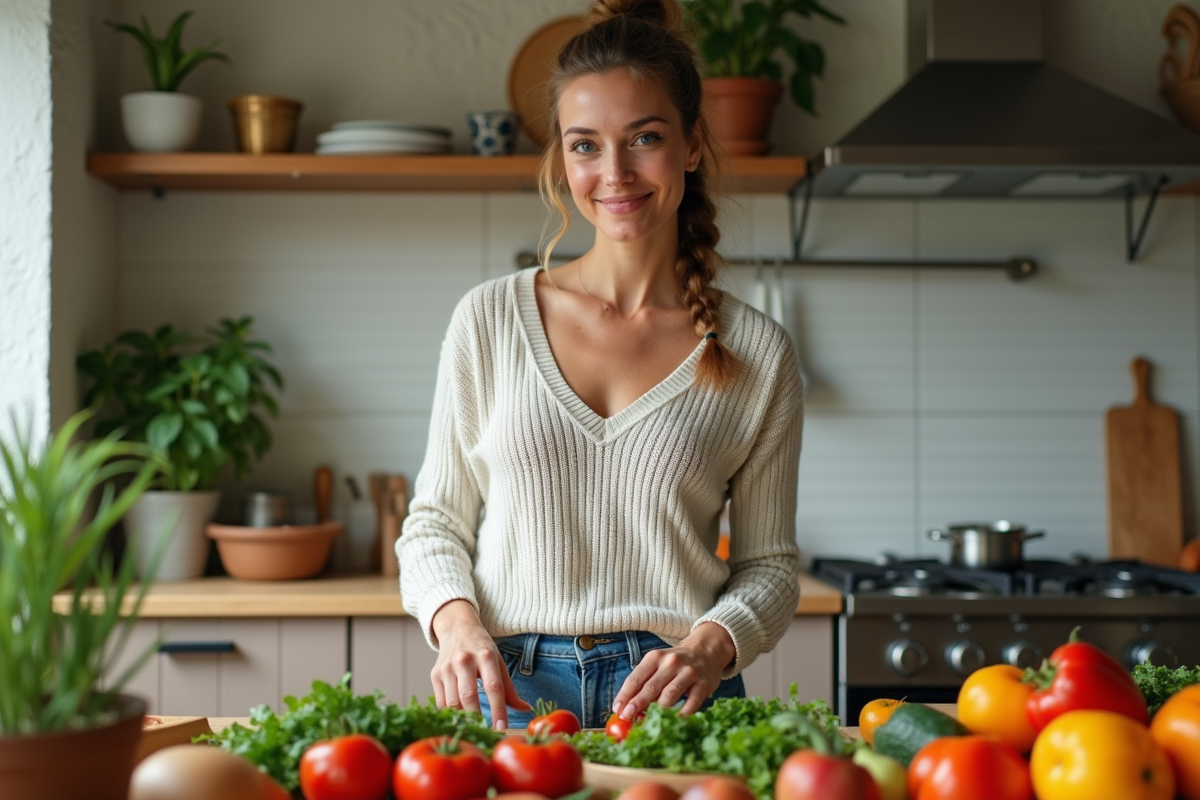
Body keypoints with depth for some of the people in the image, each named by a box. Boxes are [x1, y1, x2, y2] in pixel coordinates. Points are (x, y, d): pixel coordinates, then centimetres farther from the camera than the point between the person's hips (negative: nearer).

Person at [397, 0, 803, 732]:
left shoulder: (758, 354, 2)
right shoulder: (490, 320, 3)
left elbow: (769, 561, 7)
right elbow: (437, 520, 8)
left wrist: (710, 647, -13)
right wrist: (458, 623, -11)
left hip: (673, 700, 0)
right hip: (508, 694, 1)